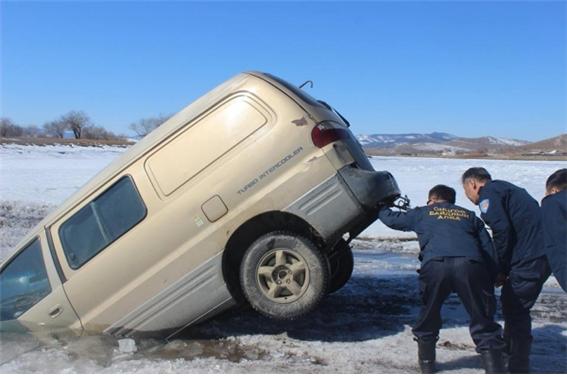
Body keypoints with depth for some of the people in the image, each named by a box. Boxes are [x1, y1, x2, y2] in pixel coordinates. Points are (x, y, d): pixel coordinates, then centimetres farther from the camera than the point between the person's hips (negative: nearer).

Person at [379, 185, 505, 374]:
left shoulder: (422, 213, 28)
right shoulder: (469, 216, 32)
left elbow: (392, 219, 39)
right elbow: (489, 250, 24)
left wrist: (381, 209, 60)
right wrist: (490, 283, 23)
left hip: (435, 265, 0)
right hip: (470, 265, 1)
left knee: (428, 317, 21)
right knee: (483, 324, 8)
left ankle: (427, 365, 35)